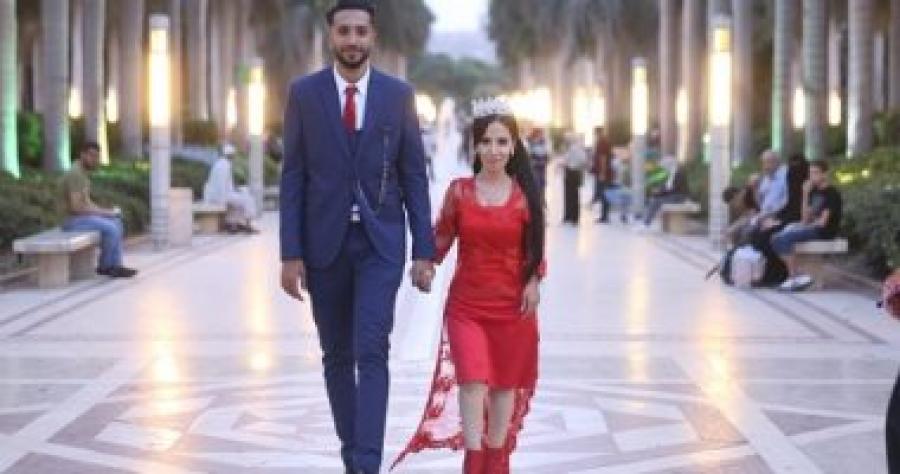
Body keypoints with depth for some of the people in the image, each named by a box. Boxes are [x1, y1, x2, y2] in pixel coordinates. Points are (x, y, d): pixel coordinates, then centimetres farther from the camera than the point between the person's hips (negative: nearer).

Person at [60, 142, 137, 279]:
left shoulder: (82, 173, 14)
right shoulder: (75, 174, -20)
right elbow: (76, 207, -25)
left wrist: (108, 211, 3)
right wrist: (104, 212, -16)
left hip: (82, 216, 11)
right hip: (73, 220, -11)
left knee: (117, 223, 10)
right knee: (111, 229, -19)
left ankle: (116, 265, 6)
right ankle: (104, 266, -1)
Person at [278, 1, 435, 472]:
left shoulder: (399, 94, 0)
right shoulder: (303, 93, 0)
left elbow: (414, 177, 2)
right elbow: (293, 177, -1)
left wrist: (424, 251, -3)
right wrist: (291, 253, -7)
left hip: (381, 242, -1)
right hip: (325, 242, 1)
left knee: (372, 353, -12)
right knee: (337, 355, 10)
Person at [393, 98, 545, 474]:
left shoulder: (526, 195, -1)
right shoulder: (459, 191, 0)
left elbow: (534, 248, 7)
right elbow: (440, 240, 5)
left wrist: (534, 281, -8)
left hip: (512, 306, 1)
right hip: (466, 305, -1)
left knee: (505, 384, 11)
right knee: (473, 381, -14)